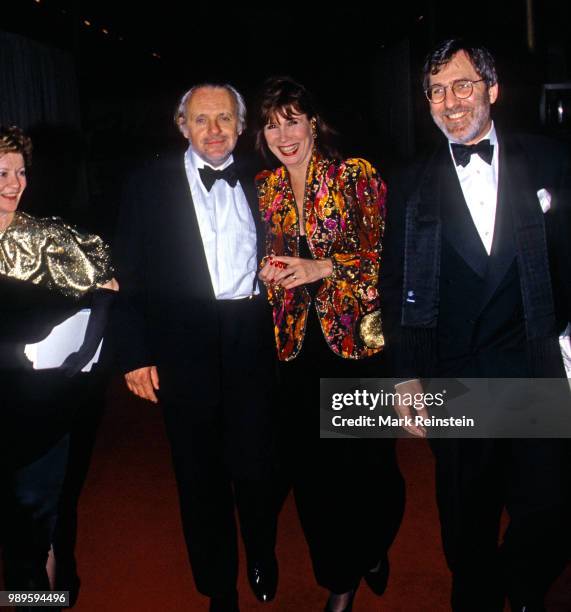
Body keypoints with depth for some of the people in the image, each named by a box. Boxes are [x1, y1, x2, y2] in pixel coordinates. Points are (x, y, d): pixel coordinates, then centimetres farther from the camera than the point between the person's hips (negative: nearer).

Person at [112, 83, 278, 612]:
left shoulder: (256, 182, 9)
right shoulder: (151, 185, 1)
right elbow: (128, 274, -3)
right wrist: (135, 353, -7)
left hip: (251, 343, 2)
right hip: (184, 346, -1)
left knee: (255, 464, 8)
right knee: (201, 472, 10)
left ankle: (262, 558, 37)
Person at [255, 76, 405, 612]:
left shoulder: (355, 174, -2)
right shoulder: (263, 188, 10)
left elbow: (384, 249, -7)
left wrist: (321, 267, -17)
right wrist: (267, 270, -3)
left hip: (356, 334, -3)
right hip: (298, 341, 3)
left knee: (368, 460, 3)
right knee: (309, 465, 6)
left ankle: (373, 551, 35)